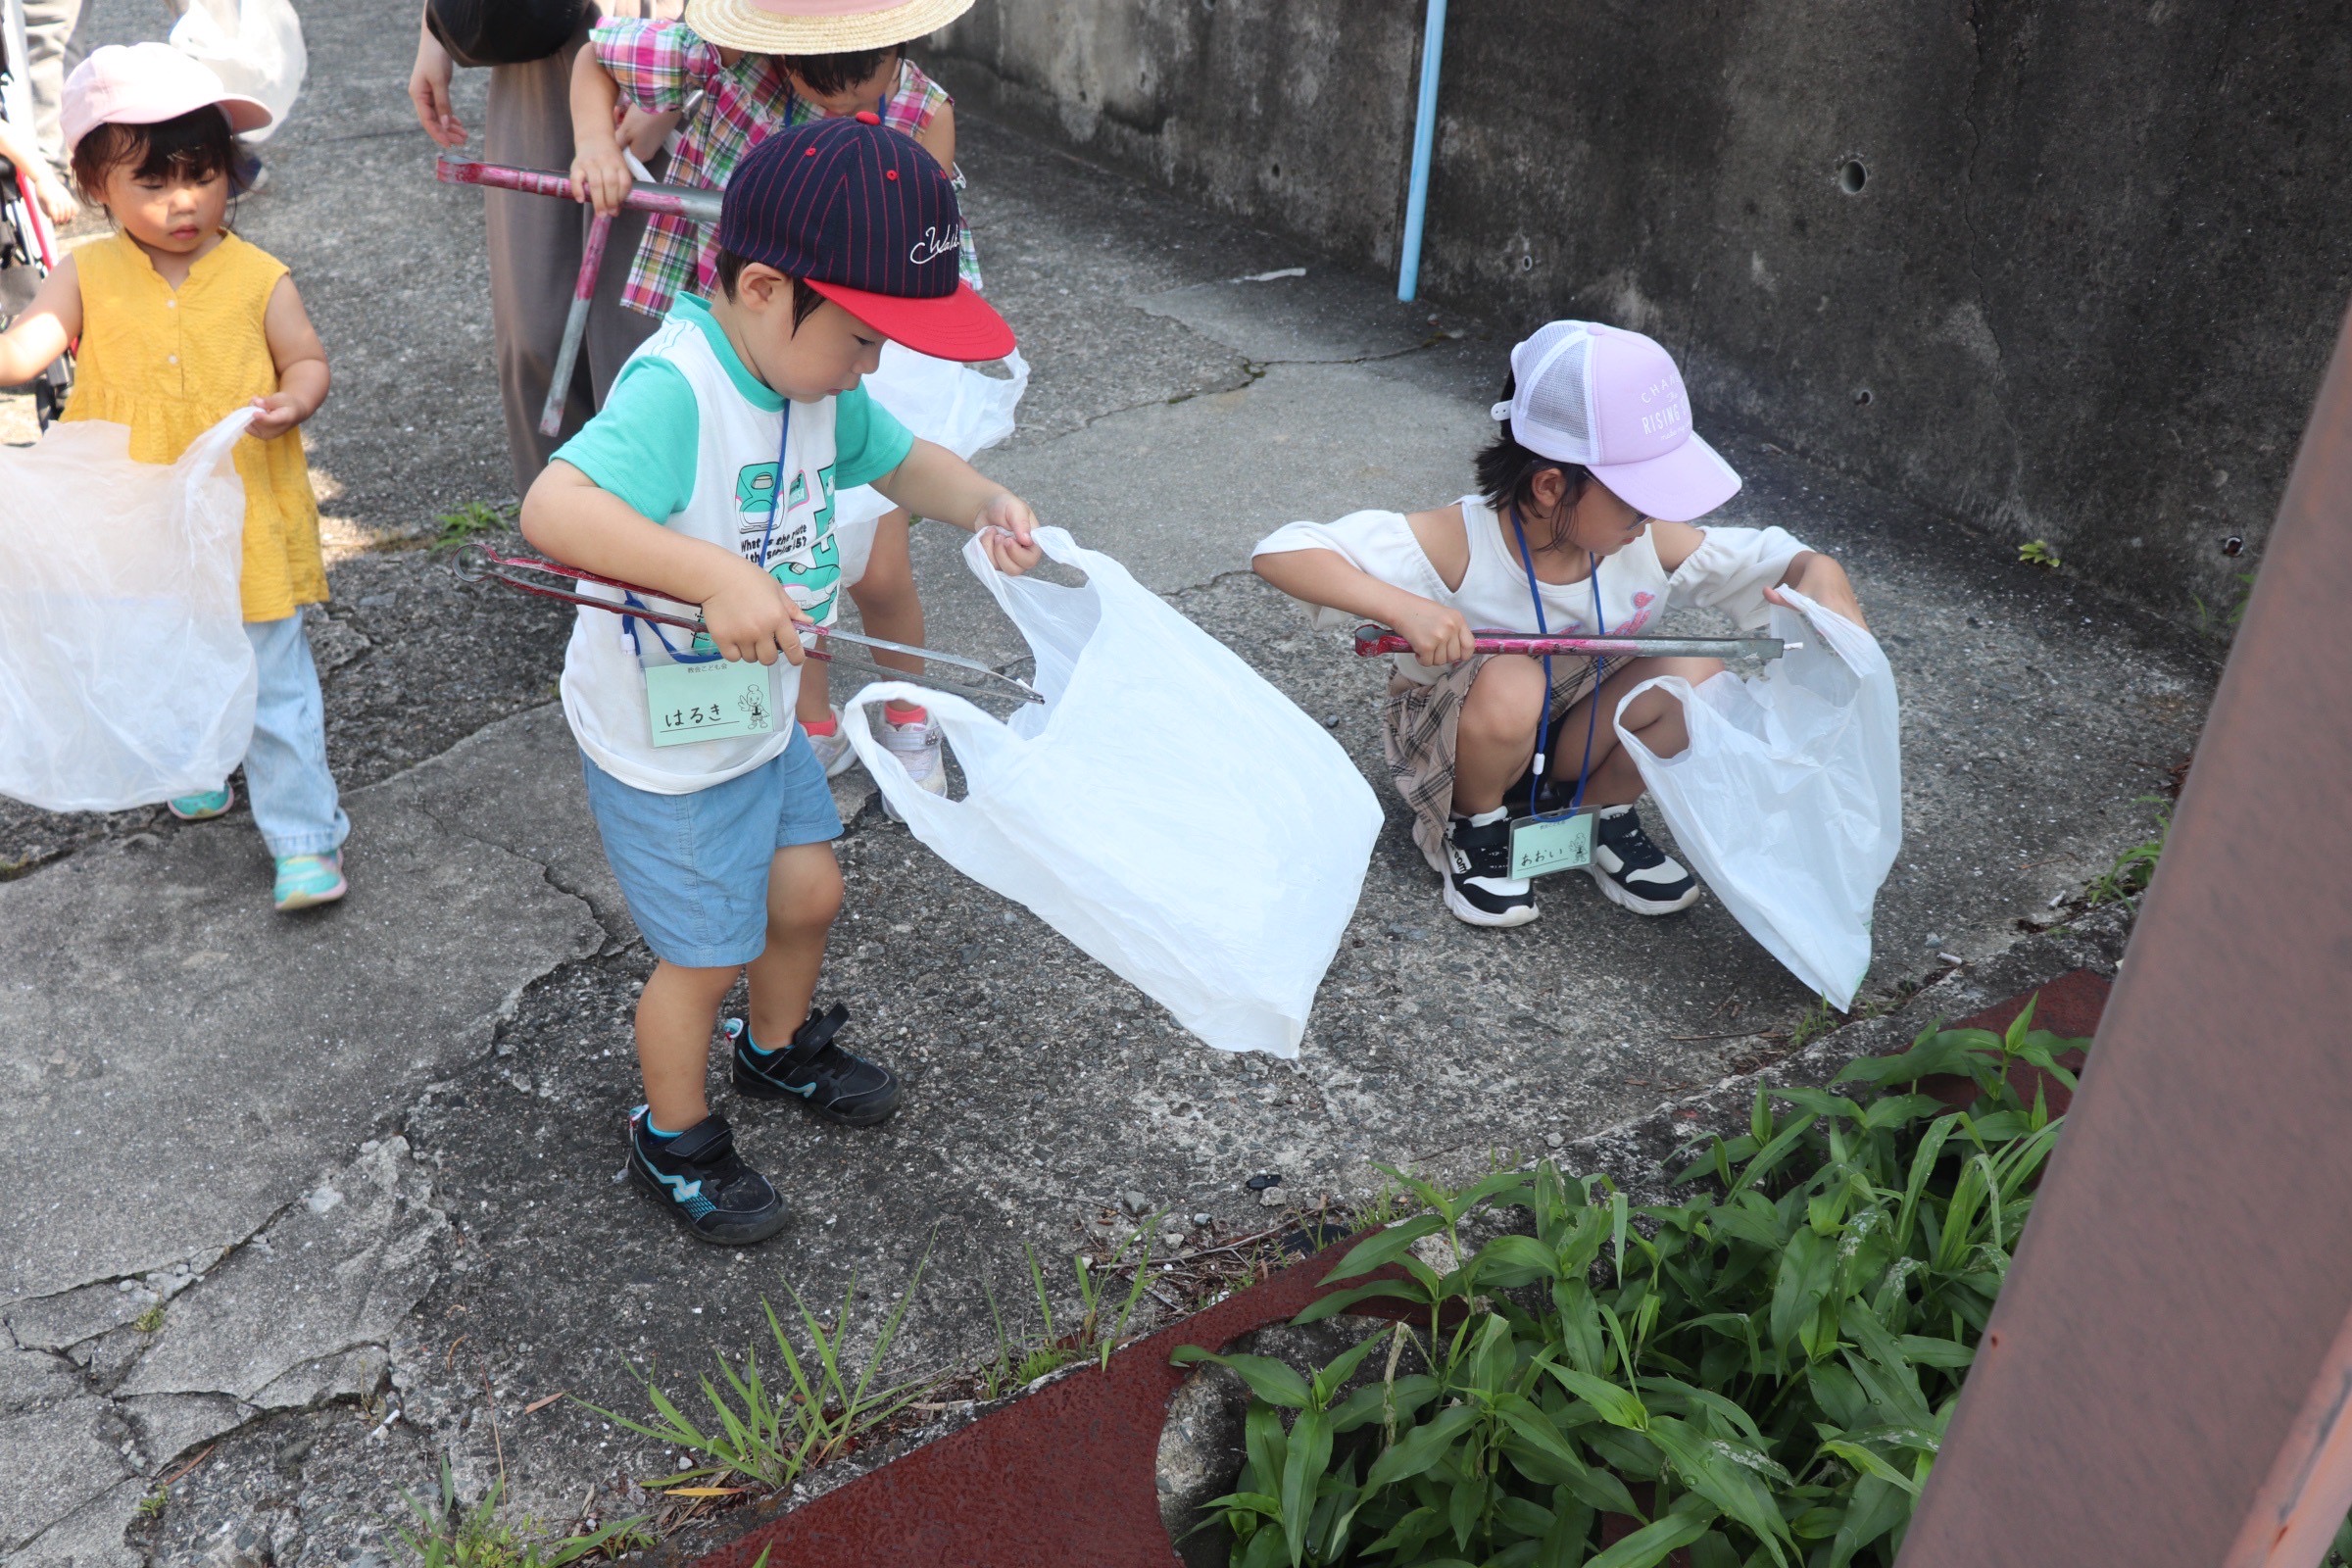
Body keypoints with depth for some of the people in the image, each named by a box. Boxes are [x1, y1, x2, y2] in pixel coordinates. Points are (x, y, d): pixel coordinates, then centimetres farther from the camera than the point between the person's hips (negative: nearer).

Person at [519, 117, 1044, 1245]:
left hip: (761, 713, 8)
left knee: (807, 891, 23)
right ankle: (673, 1140, 37)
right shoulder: (675, 390, -33)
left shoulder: (812, 373, -5)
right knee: (706, 954, 9)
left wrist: (985, 504, -9)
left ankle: (779, 1049, 53)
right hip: (662, 743, -8)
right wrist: (717, 575, -54)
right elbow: (553, 508, -47)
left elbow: (901, 461, 11)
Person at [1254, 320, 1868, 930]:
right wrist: (1403, 607, -49)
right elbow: (1280, 552, -36)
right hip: (1448, 741, -4)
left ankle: (1602, 816, 6)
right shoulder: (1461, 542, -31)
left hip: (1574, 740, 4)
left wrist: (1821, 577, -30)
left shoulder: (1652, 541, -17)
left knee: (1695, 676, -21)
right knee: (1512, 686, -37)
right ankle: (1474, 828, -5)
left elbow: (1771, 559, -6)